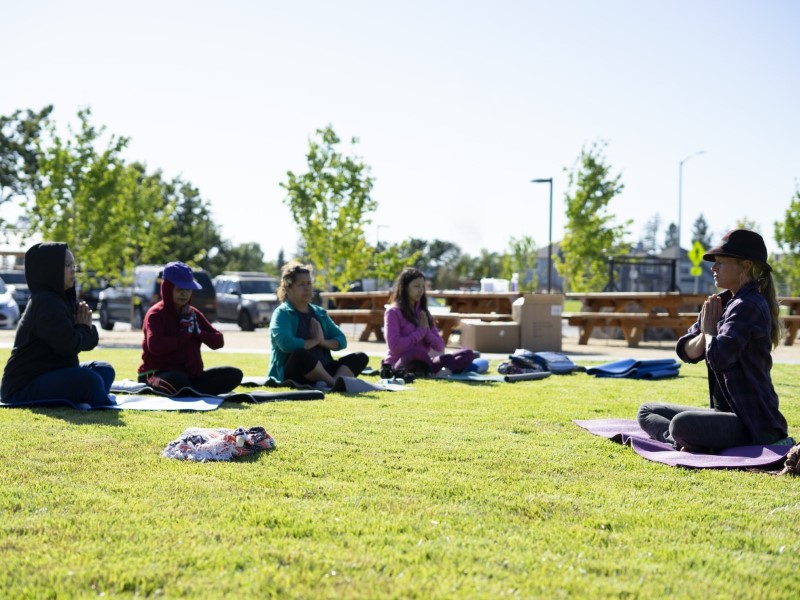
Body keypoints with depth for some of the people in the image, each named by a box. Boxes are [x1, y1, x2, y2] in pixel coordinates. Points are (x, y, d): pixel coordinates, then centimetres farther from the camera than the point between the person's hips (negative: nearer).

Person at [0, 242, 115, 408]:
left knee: (104, 370, 5)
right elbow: (69, 345, -27)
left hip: (50, 376, 11)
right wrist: (83, 328, -6)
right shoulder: (45, 303, -17)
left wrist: (85, 326, -11)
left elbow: (91, 340, 12)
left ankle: (87, 403, -21)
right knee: (88, 379, -30)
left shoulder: (65, 300, 11)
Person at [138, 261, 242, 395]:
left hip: (191, 376, 8)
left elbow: (218, 342, 10)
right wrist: (185, 332, -15)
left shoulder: (193, 314, 14)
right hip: (159, 375, -8)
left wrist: (197, 331, -9)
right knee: (177, 380, -44)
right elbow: (155, 346, -27)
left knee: (235, 374, -10)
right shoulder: (156, 314, -7)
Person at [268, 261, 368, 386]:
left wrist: (323, 342, -8)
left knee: (360, 358, -11)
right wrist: (314, 341, -8)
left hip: (322, 371, 7)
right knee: (300, 355, -40)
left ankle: (334, 382, -42)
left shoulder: (320, 313, 18)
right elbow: (286, 343, -22)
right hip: (293, 374, -7)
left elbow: (342, 340, 14)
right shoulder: (281, 314, -3)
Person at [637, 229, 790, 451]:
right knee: (647, 412, 10)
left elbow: (718, 359, -28)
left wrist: (709, 330, -8)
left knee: (681, 424, -36)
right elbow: (686, 352, 10)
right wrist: (705, 333, -10)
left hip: (754, 424, -10)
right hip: (727, 412, 10)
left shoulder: (748, 306, -16)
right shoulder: (724, 302, 12)